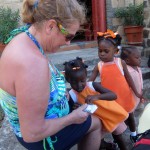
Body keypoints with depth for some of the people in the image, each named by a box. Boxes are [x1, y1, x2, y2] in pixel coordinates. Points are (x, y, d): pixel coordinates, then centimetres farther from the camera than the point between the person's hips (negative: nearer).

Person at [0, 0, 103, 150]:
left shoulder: (24, 40, -8)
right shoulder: (34, 62, -40)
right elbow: (32, 133, -33)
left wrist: (60, 92, 4)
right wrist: (72, 118, -19)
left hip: (35, 122, 9)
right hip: (43, 137, -8)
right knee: (96, 123, 15)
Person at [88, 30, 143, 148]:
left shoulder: (121, 62, -12)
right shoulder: (98, 66, -11)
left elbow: (128, 78, -2)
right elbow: (89, 82, -10)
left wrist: (136, 92, 2)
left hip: (124, 95, 1)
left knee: (129, 115, 23)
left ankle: (134, 134, 52)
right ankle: (118, 143, 39)